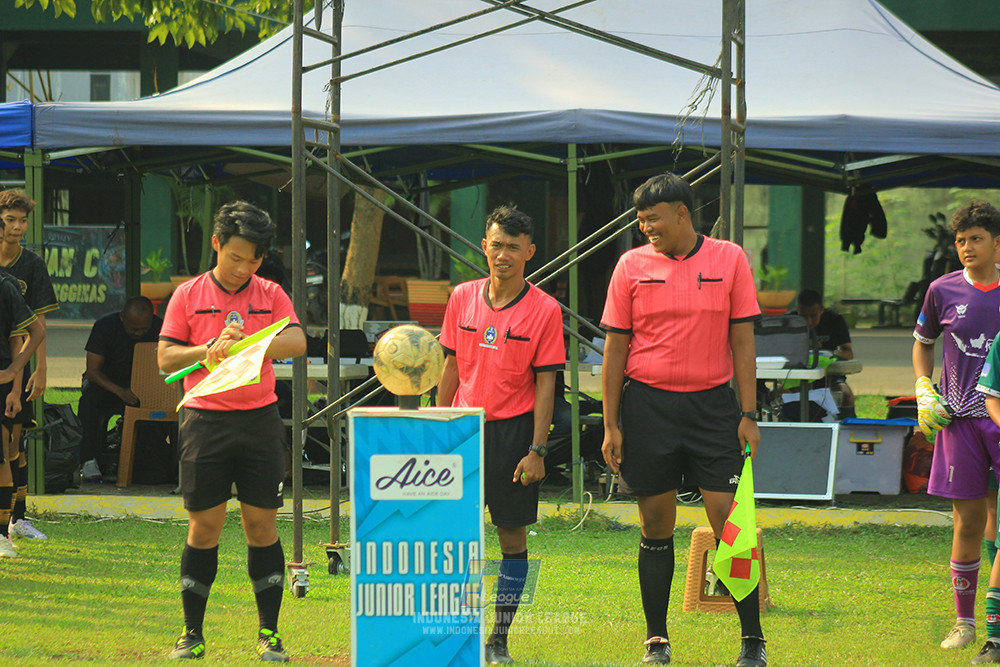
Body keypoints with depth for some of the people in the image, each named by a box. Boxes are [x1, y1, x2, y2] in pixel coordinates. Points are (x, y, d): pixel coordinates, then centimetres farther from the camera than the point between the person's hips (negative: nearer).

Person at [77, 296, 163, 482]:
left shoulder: (158, 327, -13)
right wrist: (119, 391, -37)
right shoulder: (104, 326, -20)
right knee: (91, 396, -37)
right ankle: (89, 460, -31)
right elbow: (92, 371, -21)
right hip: (105, 382, -2)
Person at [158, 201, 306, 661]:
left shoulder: (270, 295, 8)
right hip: (206, 420, -1)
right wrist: (208, 351, -16)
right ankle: (192, 635, 8)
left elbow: (297, 342, -7)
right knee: (204, 527, 1)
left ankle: (269, 633, 9)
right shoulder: (188, 295, 5)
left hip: (260, 419, 1)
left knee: (262, 524, 2)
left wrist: (248, 342, -24)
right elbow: (165, 357, 2)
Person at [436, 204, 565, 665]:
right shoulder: (463, 298, 5)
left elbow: (545, 384, -5)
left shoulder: (544, 310, -5)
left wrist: (537, 451, -10)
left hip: (512, 428, -3)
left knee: (512, 535, 1)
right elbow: (451, 367, 12)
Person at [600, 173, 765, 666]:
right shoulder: (631, 265, 3)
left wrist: (748, 414, -2)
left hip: (711, 404, -1)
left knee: (730, 522, -5)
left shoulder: (729, 260, 2)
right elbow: (615, 348, 5)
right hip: (647, 405, 1)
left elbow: (742, 341, 3)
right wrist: (611, 426, 1)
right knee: (656, 527, 4)